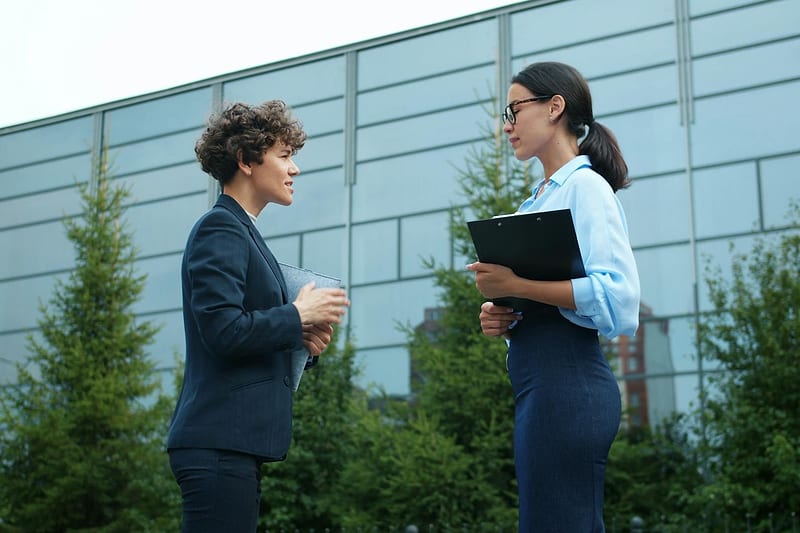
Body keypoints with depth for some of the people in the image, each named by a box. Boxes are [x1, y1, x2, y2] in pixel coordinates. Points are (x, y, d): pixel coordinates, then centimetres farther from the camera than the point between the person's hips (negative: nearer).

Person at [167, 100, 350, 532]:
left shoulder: (241, 231, 21)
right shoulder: (220, 228, -8)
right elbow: (222, 330, -20)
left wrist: (300, 338, 5)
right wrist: (297, 315, -8)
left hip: (237, 444, 10)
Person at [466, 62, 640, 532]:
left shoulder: (585, 186, -6)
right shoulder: (543, 197, 20)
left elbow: (618, 295, -19)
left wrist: (515, 286, -19)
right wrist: (502, 318, 5)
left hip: (566, 383, -9)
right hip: (543, 384, 9)